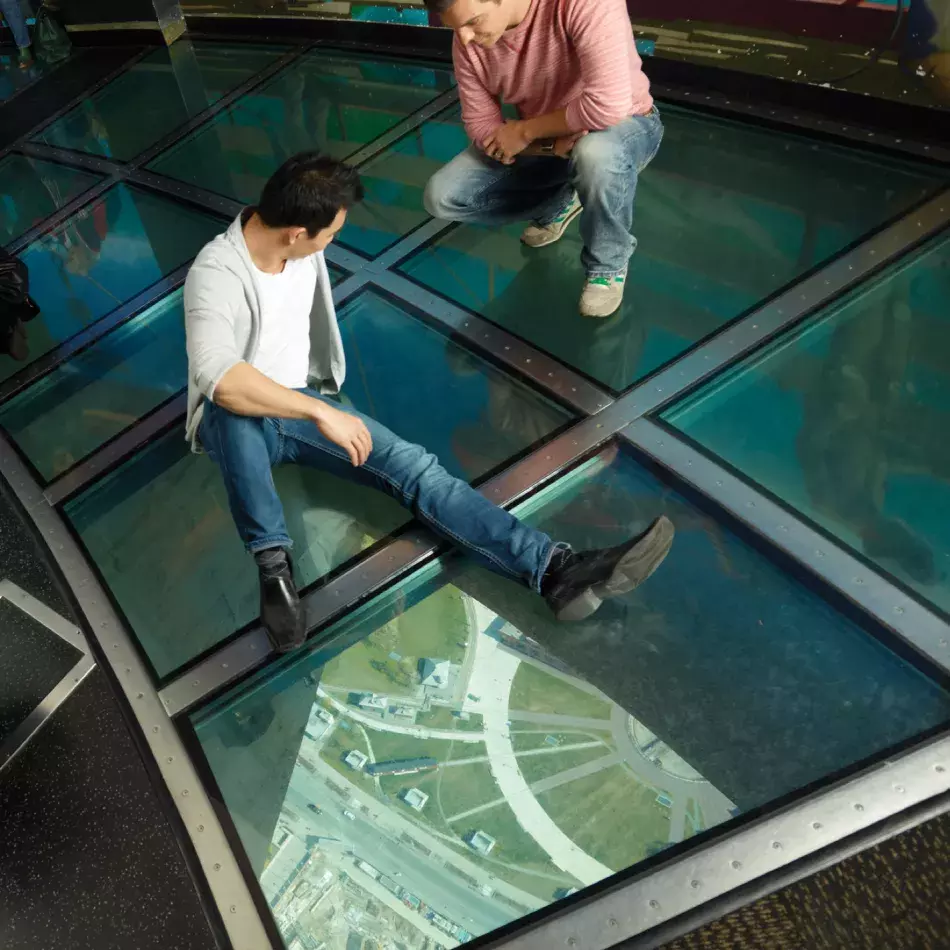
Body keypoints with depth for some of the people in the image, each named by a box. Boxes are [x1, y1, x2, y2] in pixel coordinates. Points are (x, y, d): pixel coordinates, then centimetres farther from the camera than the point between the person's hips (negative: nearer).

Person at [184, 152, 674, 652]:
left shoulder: (300, 248, -4)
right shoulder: (217, 274, -26)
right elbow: (217, 376, -43)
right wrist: (321, 412, -44)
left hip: (301, 403, 5)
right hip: (236, 423, -5)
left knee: (413, 465, -19)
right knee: (233, 408, -45)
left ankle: (556, 569, -31)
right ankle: (274, 565, -32)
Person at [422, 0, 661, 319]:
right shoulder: (468, 43, -16)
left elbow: (609, 105, -40)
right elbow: (482, 128, -11)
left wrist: (525, 130, -27)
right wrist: (554, 143, -28)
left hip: (624, 125, -5)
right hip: (540, 142, 5)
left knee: (596, 154, -43)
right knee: (441, 197, -8)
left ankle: (608, 264, -12)